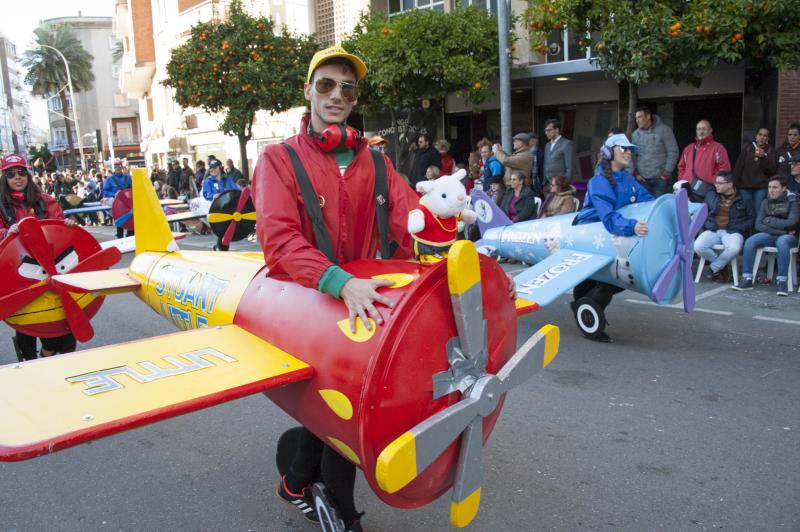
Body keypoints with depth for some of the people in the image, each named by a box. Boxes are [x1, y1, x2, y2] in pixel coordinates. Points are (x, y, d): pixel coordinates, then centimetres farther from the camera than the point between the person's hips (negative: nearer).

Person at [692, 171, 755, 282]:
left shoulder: (743, 199, 9)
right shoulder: (710, 195, 16)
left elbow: (752, 218, 8)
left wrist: (739, 228, -6)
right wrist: (707, 225, 2)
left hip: (732, 232, -2)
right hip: (713, 230, 2)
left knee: (734, 248, -37)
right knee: (698, 246, -29)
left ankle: (715, 268, -8)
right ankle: (721, 265, -2)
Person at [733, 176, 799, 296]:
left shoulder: (792, 201, -1)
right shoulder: (765, 202, 9)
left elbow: (791, 223, -15)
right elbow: (758, 225, -2)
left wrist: (769, 220, -8)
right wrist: (782, 229, -12)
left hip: (789, 236, -3)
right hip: (769, 235, 3)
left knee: (782, 242, -38)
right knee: (750, 241, -26)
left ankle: (782, 282, -36)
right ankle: (747, 280, -25)